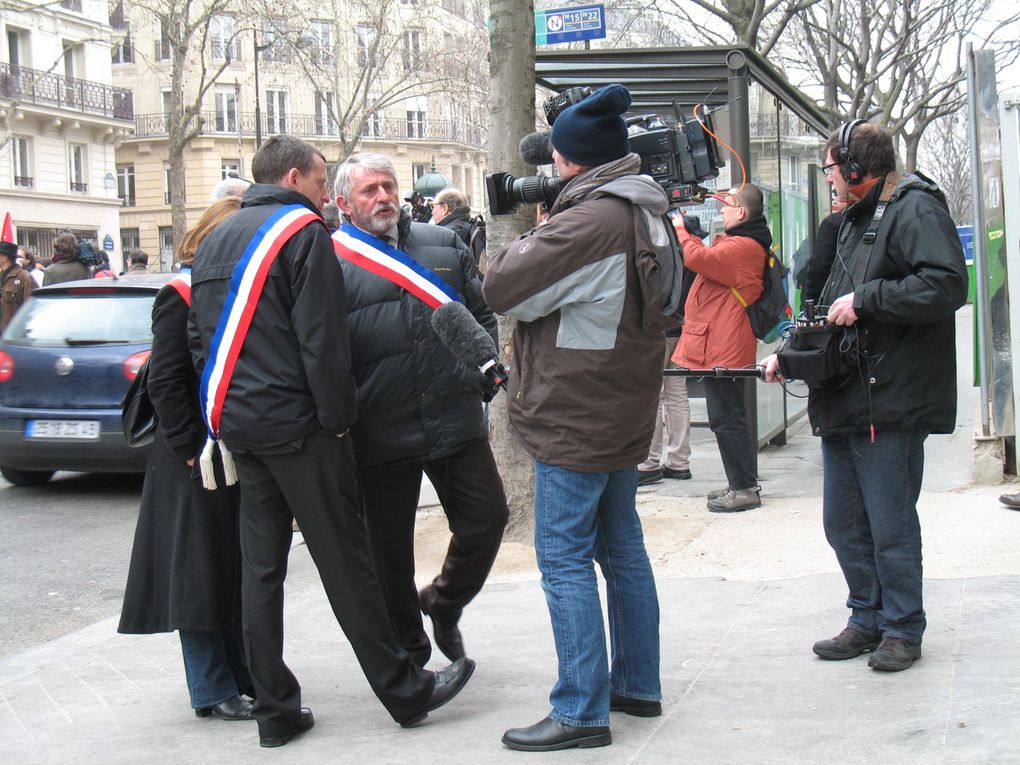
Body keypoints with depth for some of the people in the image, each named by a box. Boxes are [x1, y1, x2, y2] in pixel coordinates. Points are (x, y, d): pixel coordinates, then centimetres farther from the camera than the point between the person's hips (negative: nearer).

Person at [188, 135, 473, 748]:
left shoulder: (215, 241, 16)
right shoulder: (303, 232, -8)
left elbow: (200, 337, 16)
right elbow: (321, 338, -15)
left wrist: (224, 416, 17)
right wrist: (338, 417, -9)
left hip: (236, 423, 7)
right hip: (297, 423, -7)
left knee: (261, 568, 9)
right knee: (345, 561, -1)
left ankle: (276, 709, 14)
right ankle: (406, 692, 9)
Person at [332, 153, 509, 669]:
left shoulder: (443, 246, 12)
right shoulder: (332, 261, -1)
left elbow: (483, 315, 18)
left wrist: (480, 369, 3)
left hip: (457, 419, 3)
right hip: (381, 434, -3)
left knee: (487, 517, 6)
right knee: (389, 549, 7)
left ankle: (444, 603, 33)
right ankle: (409, 651, 27)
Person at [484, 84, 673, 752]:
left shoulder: (588, 222, -23)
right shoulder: (649, 215, 9)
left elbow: (506, 288, -18)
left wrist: (524, 242, 0)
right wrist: (545, 236, 7)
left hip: (576, 421, -10)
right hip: (625, 415, 10)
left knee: (565, 560, -5)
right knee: (623, 548, 17)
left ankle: (582, 711, -3)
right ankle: (638, 685, 27)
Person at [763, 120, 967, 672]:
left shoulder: (915, 210, -9)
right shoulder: (855, 221, 21)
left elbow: (948, 285, -24)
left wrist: (865, 299, -19)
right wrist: (789, 354, 18)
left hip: (890, 403, -9)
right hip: (843, 400, 9)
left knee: (890, 524, -1)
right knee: (844, 524, 12)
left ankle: (903, 628, 12)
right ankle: (867, 620, 24)